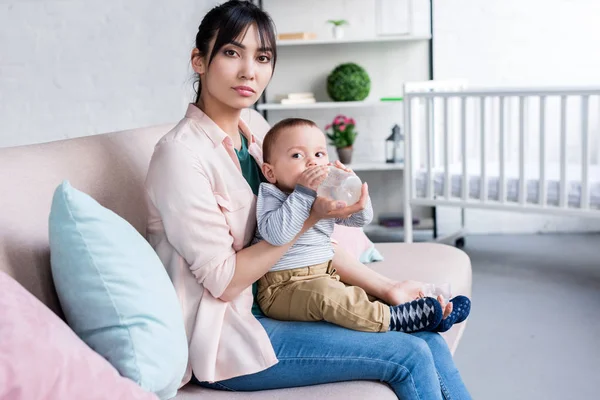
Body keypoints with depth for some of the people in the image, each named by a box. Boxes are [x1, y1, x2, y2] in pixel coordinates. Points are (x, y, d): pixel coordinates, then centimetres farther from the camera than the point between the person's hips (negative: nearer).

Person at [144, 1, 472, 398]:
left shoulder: (252, 142, 8)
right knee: (410, 357, -13)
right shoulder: (182, 153, -17)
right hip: (223, 337, -7)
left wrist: (384, 287, 0)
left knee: (428, 339, -3)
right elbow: (223, 281, -18)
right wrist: (311, 216, -20)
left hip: (272, 303, 7)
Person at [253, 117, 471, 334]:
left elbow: (361, 219, 9)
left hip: (327, 277, 8)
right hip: (285, 289, -8)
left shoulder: (326, 196, 10)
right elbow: (276, 234, -30)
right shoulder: (270, 195, -11)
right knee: (325, 293, -34)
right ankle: (393, 319, -36)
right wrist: (304, 192, -30)